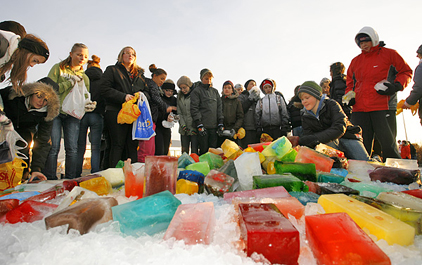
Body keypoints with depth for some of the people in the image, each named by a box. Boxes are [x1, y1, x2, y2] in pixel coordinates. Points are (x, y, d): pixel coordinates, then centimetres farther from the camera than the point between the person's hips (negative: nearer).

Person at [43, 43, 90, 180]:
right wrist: (70, 82, -8)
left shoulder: (84, 77, 18)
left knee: (72, 149, -5)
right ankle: (50, 180, 3)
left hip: (73, 115, 2)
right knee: (53, 147, -7)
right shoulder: (58, 68, 8)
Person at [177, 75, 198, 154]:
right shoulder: (179, 96, 12)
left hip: (194, 127, -5)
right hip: (184, 129, 5)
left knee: (194, 151, -3)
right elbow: (179, 112, 9)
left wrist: (195, 127, -13)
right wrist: (183, 125, -5)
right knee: (184, 151, 8)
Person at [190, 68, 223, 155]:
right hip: (203, 126, -4)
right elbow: (194, 109, -5)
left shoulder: (215, 91, 18)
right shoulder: (196, 91, 3)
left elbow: (219, 107, 14)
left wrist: (221, 123, 4)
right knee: (204, 150, 0)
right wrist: (199, 125, -13)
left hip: (214, 126, 4)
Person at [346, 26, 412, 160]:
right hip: (359, 108, 3)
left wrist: (396, 86, -6)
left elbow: (406, 72, 13)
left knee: (388, 144, -5)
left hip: (381, 107, -3)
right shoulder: (355, 61, 18)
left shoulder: (389, 54, 8)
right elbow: (350, 83, 28)